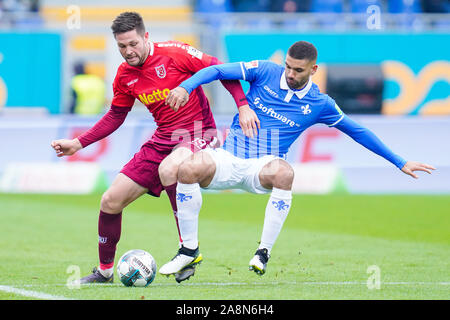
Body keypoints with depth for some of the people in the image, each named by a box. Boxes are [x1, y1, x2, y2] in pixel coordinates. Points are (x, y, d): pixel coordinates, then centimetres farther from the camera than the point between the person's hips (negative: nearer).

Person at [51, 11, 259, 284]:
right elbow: (115, 116, 18)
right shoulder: (125, 75, 4)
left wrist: (243, 106, -19)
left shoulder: (174, 53, -14)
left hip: (198, 133, -7)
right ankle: (105, 270, 22)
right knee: (111, 201, 1)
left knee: (168, 169, -40)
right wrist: (78, 144, 10)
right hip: (163, 139, 7)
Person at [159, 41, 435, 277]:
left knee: (283, 173, -38)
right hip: (228, 158, 1)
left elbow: (358, 132, 12)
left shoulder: (319, 104, 2)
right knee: (188, 169, -31)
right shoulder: (265, 72, 0)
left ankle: (264, 251, -24)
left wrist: (400, 163, 12)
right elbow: (218, 71, -2)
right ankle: (189, 250, -12)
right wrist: (185, 87, -20)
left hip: (263, 165, -1)